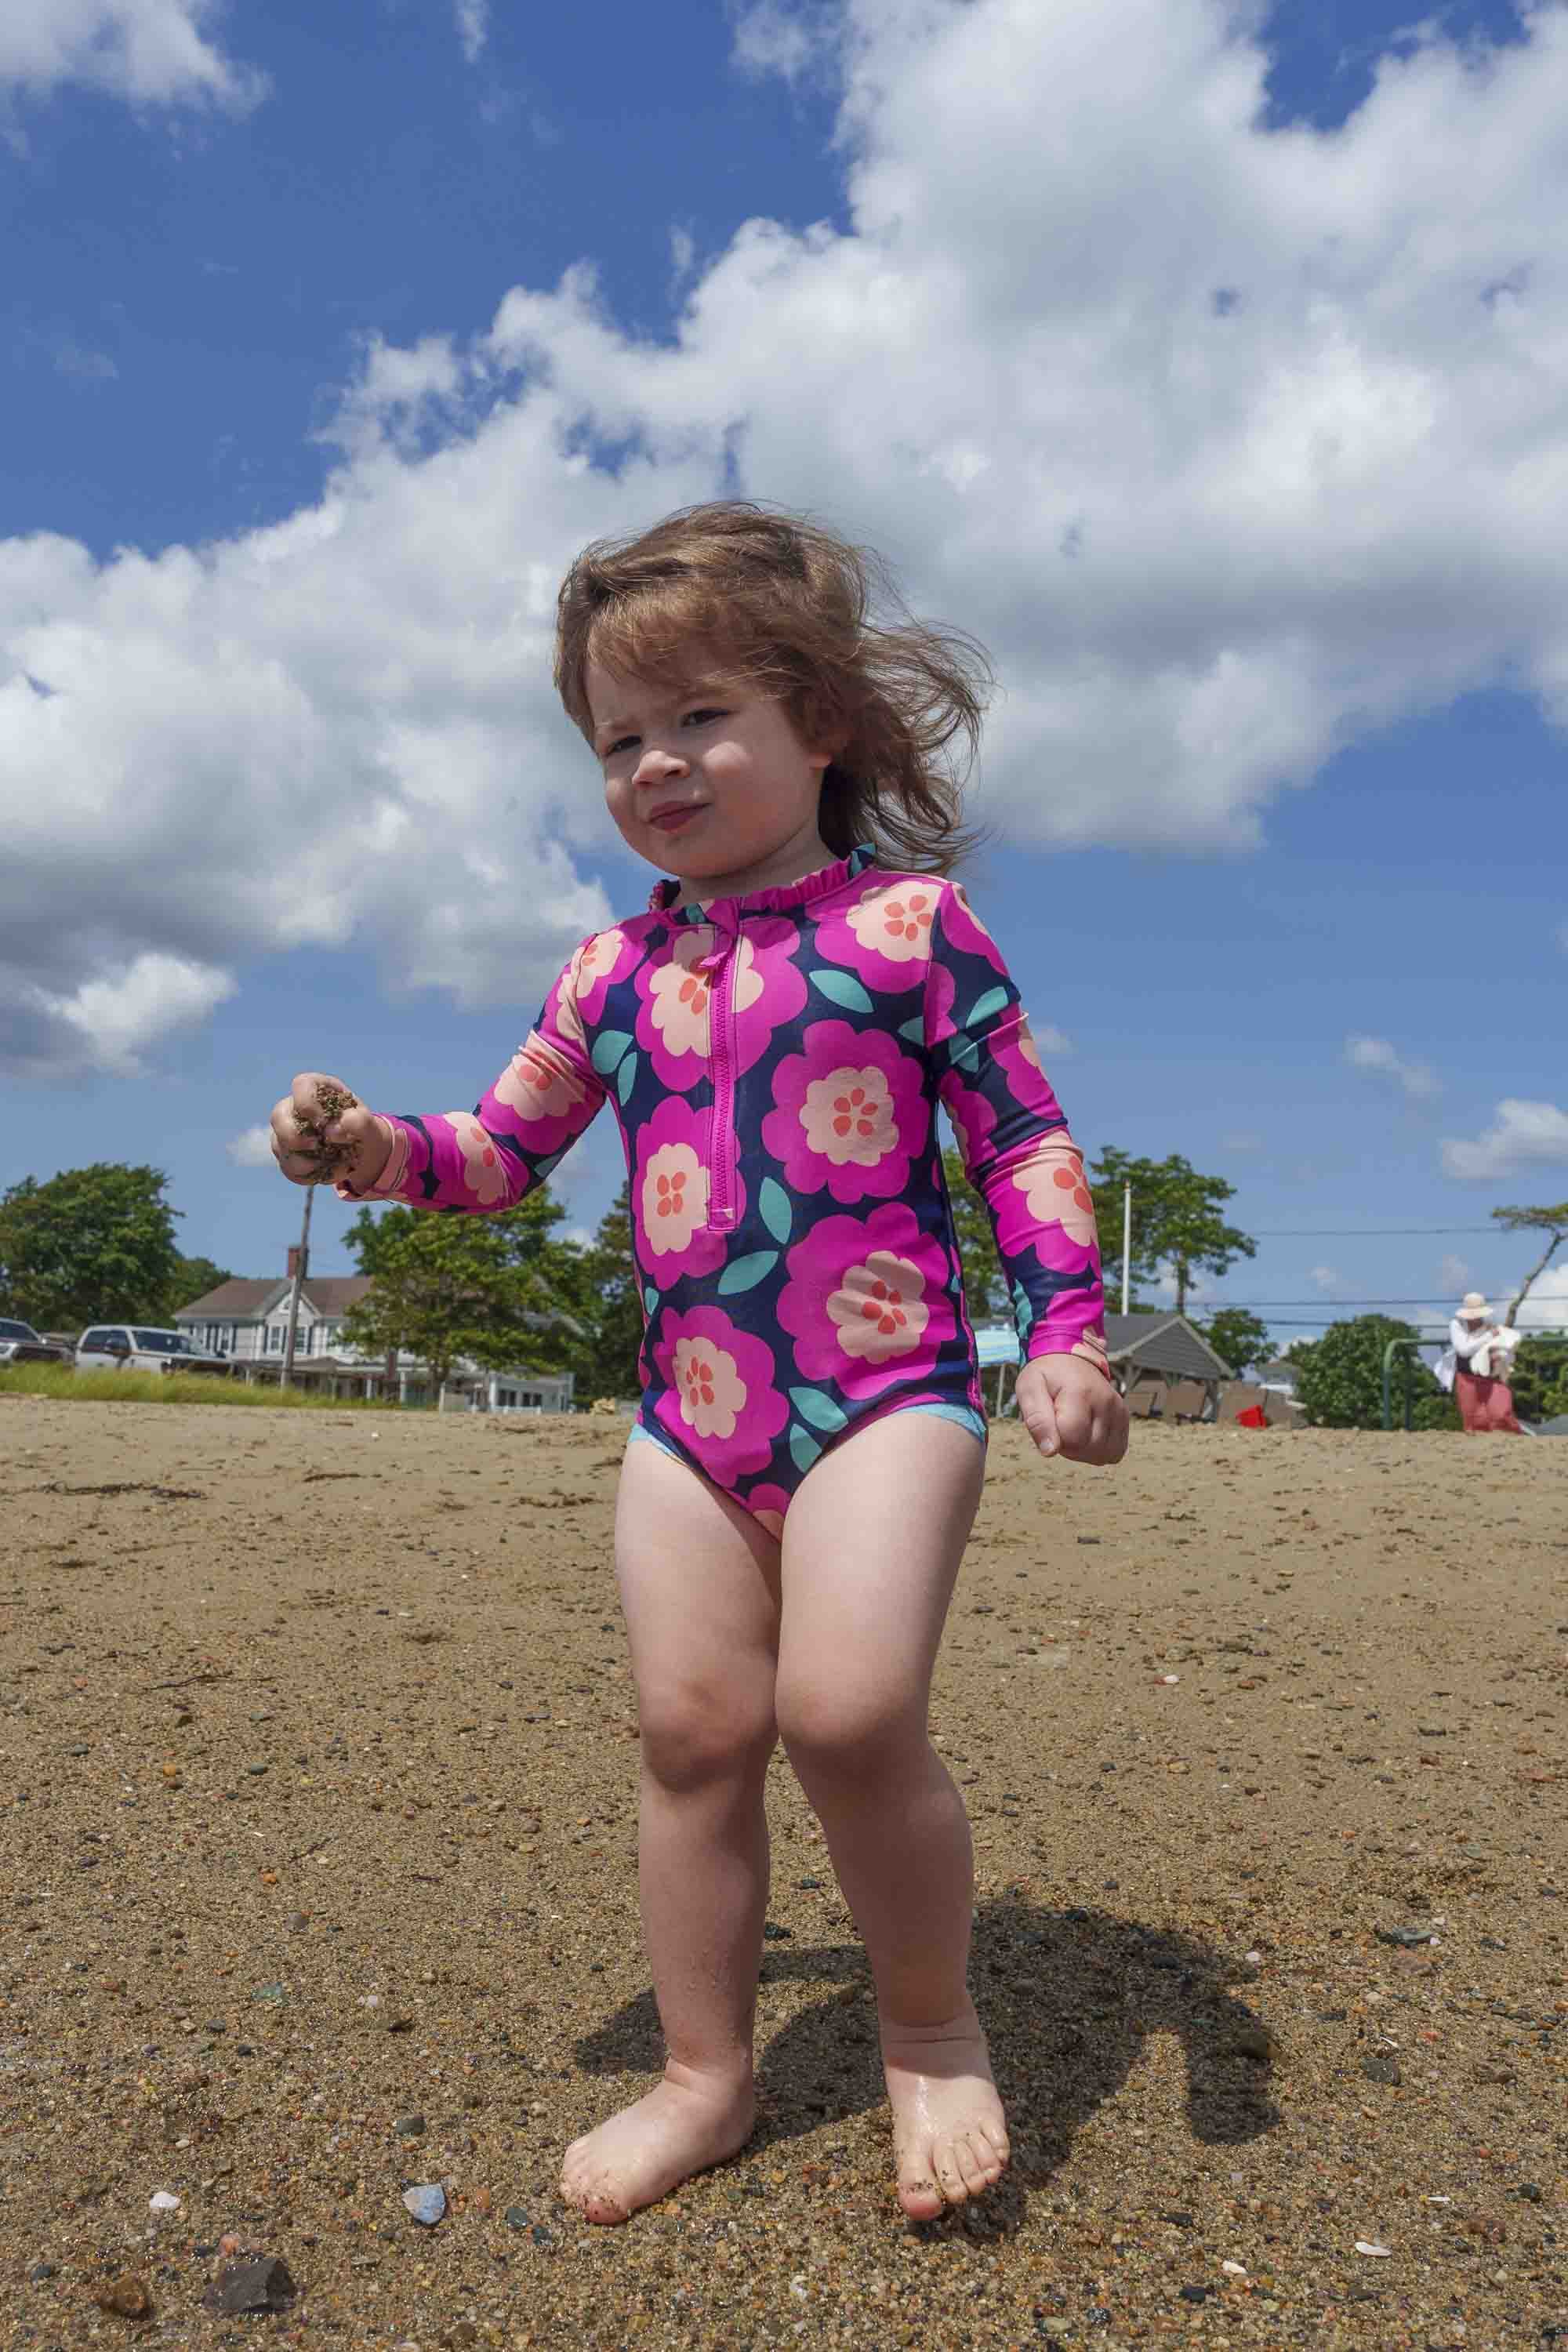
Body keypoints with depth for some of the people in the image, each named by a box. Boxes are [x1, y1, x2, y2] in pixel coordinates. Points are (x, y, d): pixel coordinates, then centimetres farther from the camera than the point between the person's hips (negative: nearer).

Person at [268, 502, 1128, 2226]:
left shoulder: (911, 920, 1)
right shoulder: (613, 970, 13)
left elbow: (1024, 1139, 2)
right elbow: (504, 1147, 19)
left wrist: (1064, 1334, -7)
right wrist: (373, 1149, 0)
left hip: (885, 1388, -4)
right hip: (688, 1411, 5)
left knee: (847, 1708, -19)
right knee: (691, 1729, 4)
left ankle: (932, 2028, 12)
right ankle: (705, 2074, 27)